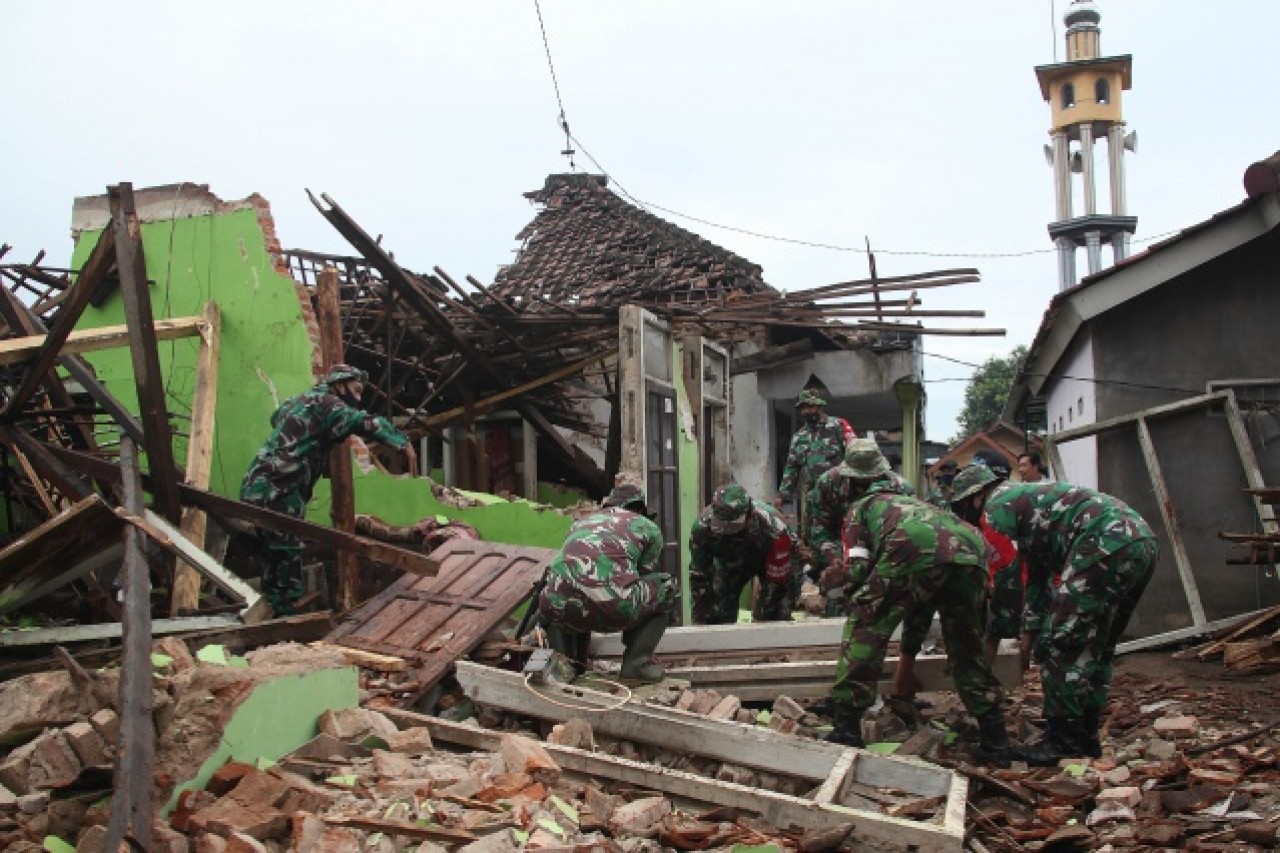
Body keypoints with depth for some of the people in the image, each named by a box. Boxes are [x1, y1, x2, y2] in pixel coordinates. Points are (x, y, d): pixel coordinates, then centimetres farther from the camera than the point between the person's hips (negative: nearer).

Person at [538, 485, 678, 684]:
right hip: (614, 610, -3)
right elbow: (644, 577, 34)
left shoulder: (581, 523, 34)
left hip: (562, 610, 3)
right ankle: (636, 664, 16)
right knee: (667, 587, 26)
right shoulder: (649, 528, 24)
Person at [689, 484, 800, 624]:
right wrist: (702, 621, -22)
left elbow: (776, 583, -31)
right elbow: (699, 577, -22)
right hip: (730, 562, 3)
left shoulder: (773, 528, -42)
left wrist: (760, 620, -27)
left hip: (773, 561, -2)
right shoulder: (702, 527, -34)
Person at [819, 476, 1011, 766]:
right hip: (972, 549, 6)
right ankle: (995, 745, 26)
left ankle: (846, 730, 7)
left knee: (864, 625, 12)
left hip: (915, 546, -5)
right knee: (967, 650, 23)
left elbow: (859, 566, 15)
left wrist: (834, 576, 36)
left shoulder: (861, 507, 33)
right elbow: (921, 599, 50)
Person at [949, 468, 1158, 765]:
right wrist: (1032, 628, 35)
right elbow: (1038, 575, 37)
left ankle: (1062, 742, 1)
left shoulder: (996, 506, 4)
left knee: (1060, 644, -3)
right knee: (1095, 646, 18)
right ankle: (1086, 735, 24)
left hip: (1108, 543, -10)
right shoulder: (1026, 498, 33)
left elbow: (1004, 577, 2)